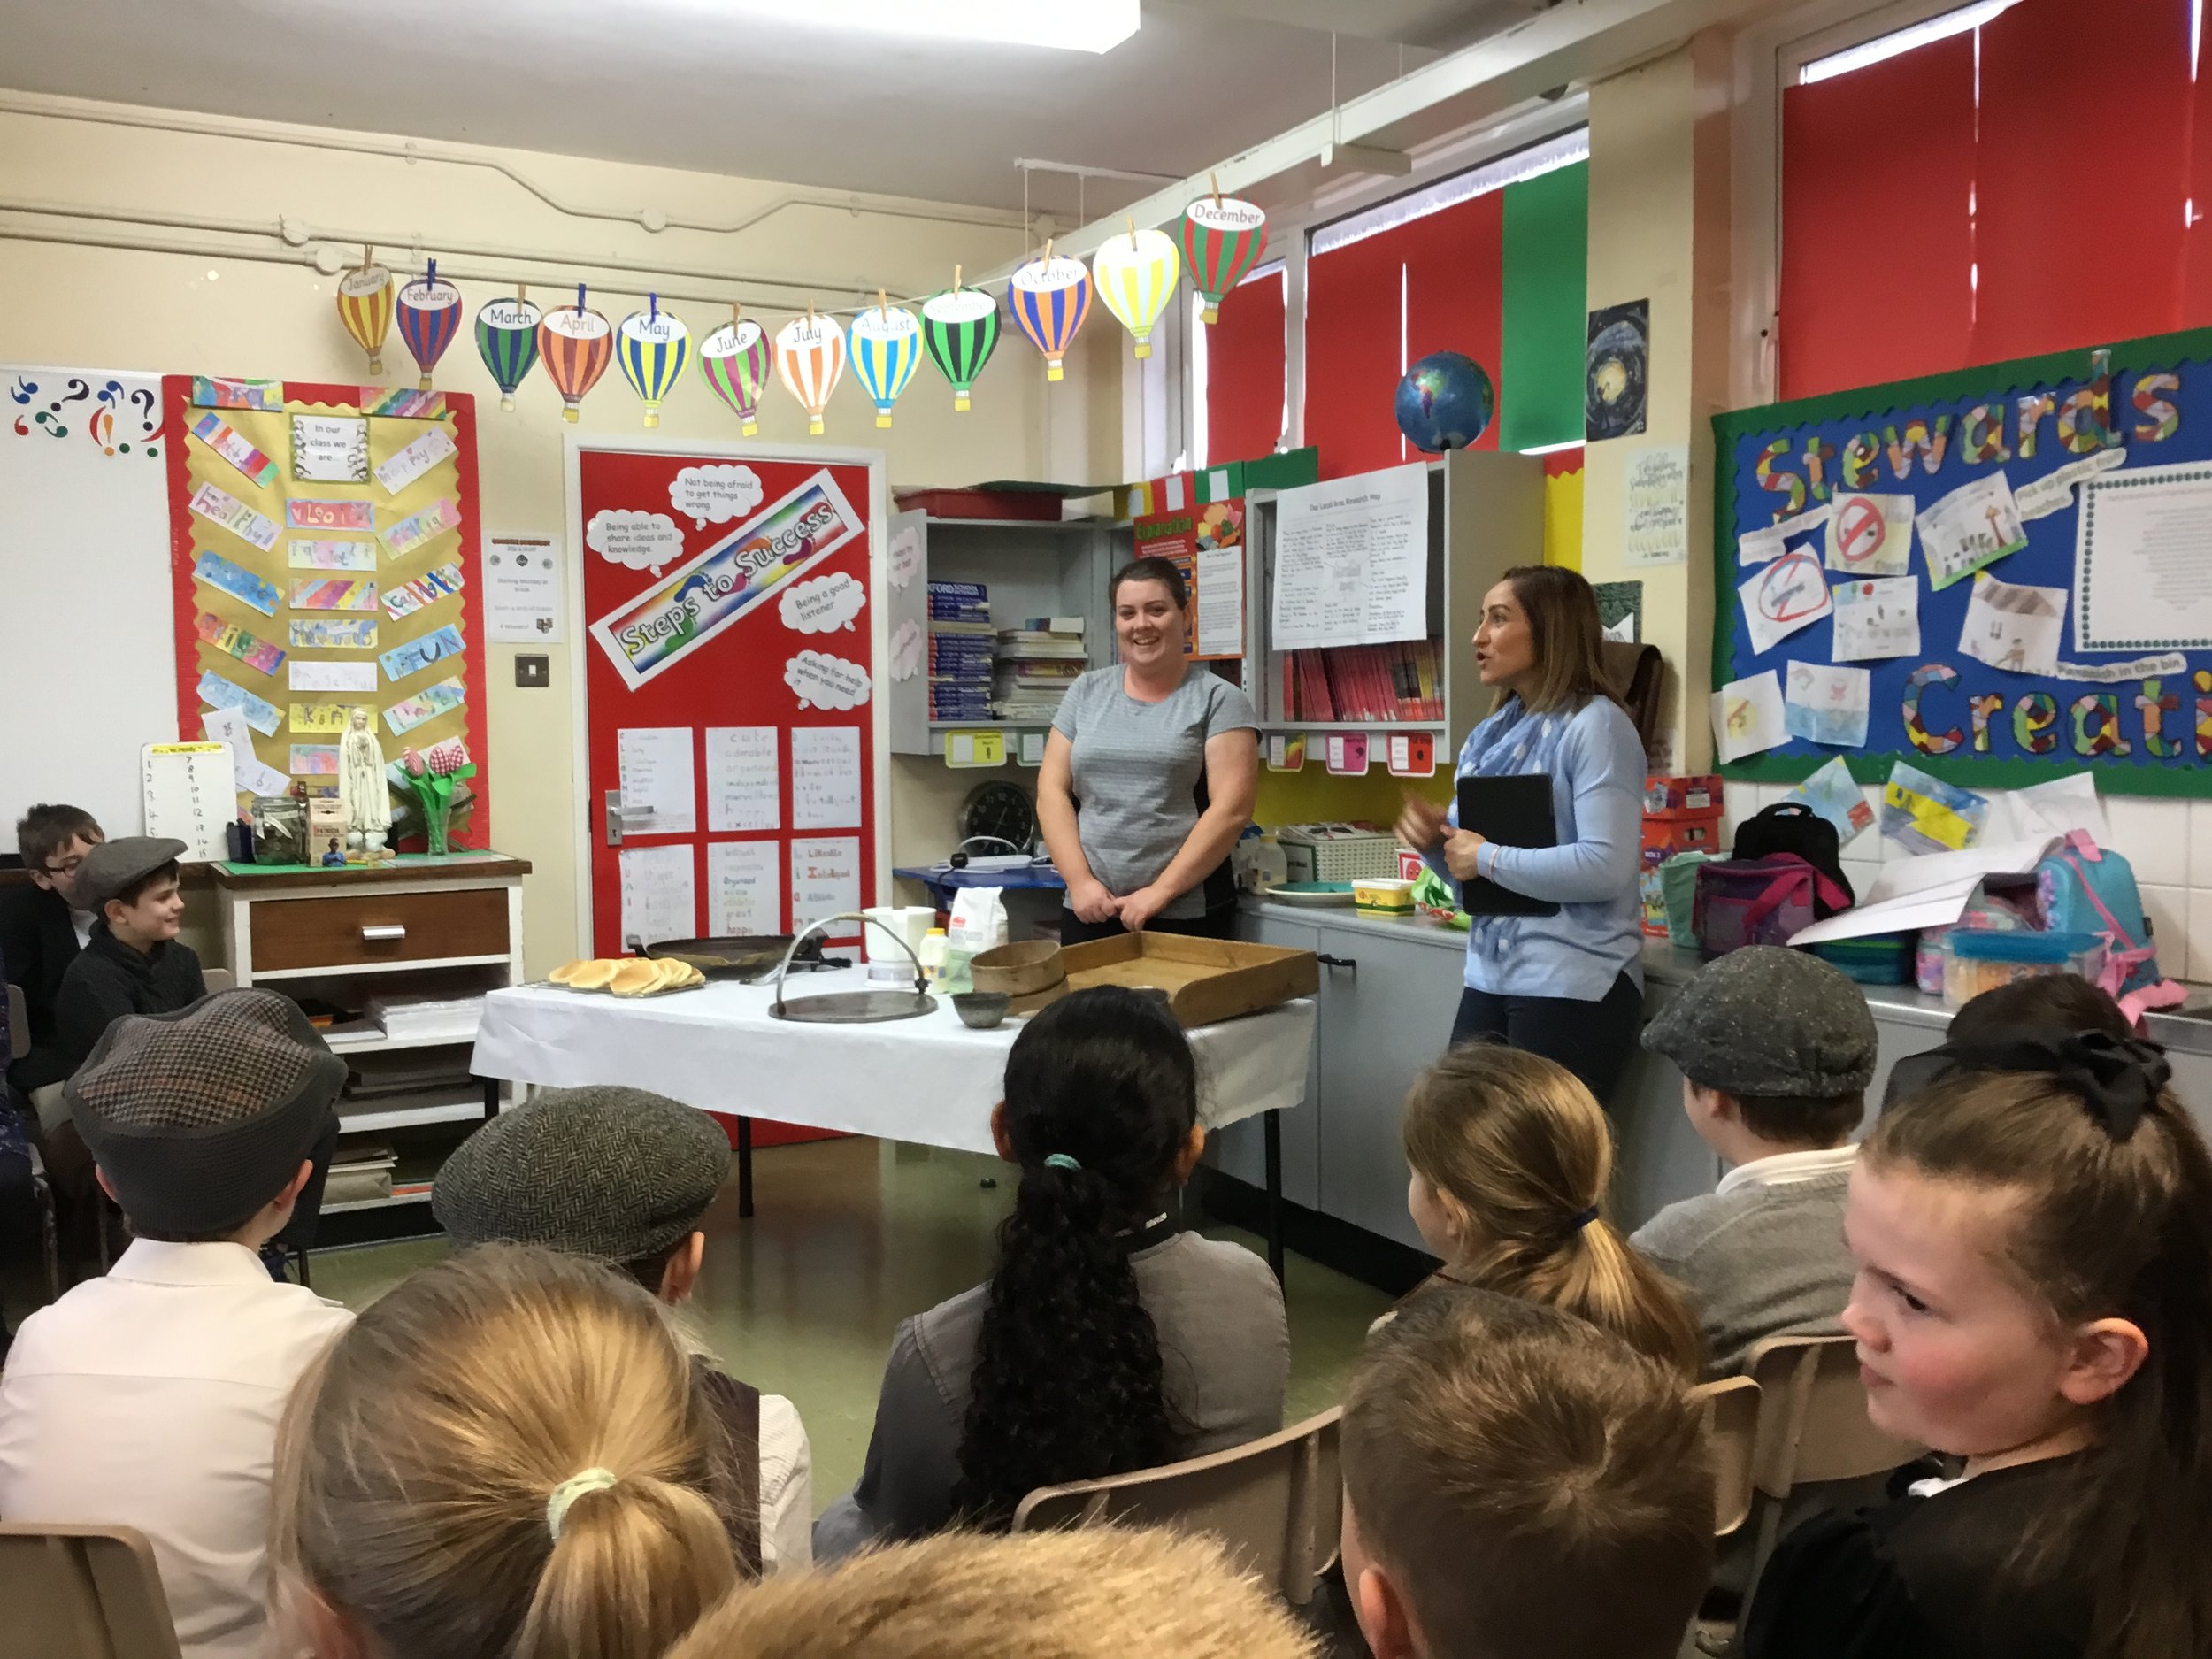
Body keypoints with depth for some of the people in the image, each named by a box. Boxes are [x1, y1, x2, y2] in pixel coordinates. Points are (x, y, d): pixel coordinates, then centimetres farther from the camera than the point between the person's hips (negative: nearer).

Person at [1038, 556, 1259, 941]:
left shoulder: (1219, 700, -1)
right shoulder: (1086, 692, 11)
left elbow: (1232, 809, -10)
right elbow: (1051, 790, 6)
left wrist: (1161, 892, -14)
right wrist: (1080, 881, -7)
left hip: (1186, 915, -3)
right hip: (1089, 911, 3)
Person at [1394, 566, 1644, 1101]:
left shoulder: (1596, 726, -11)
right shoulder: (1489, 736, 12)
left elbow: (1605, 867, -23)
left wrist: (1488, 858, -15)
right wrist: (1435, 840, -3)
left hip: (1573, 987, -7)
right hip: (1489, 978, 7)